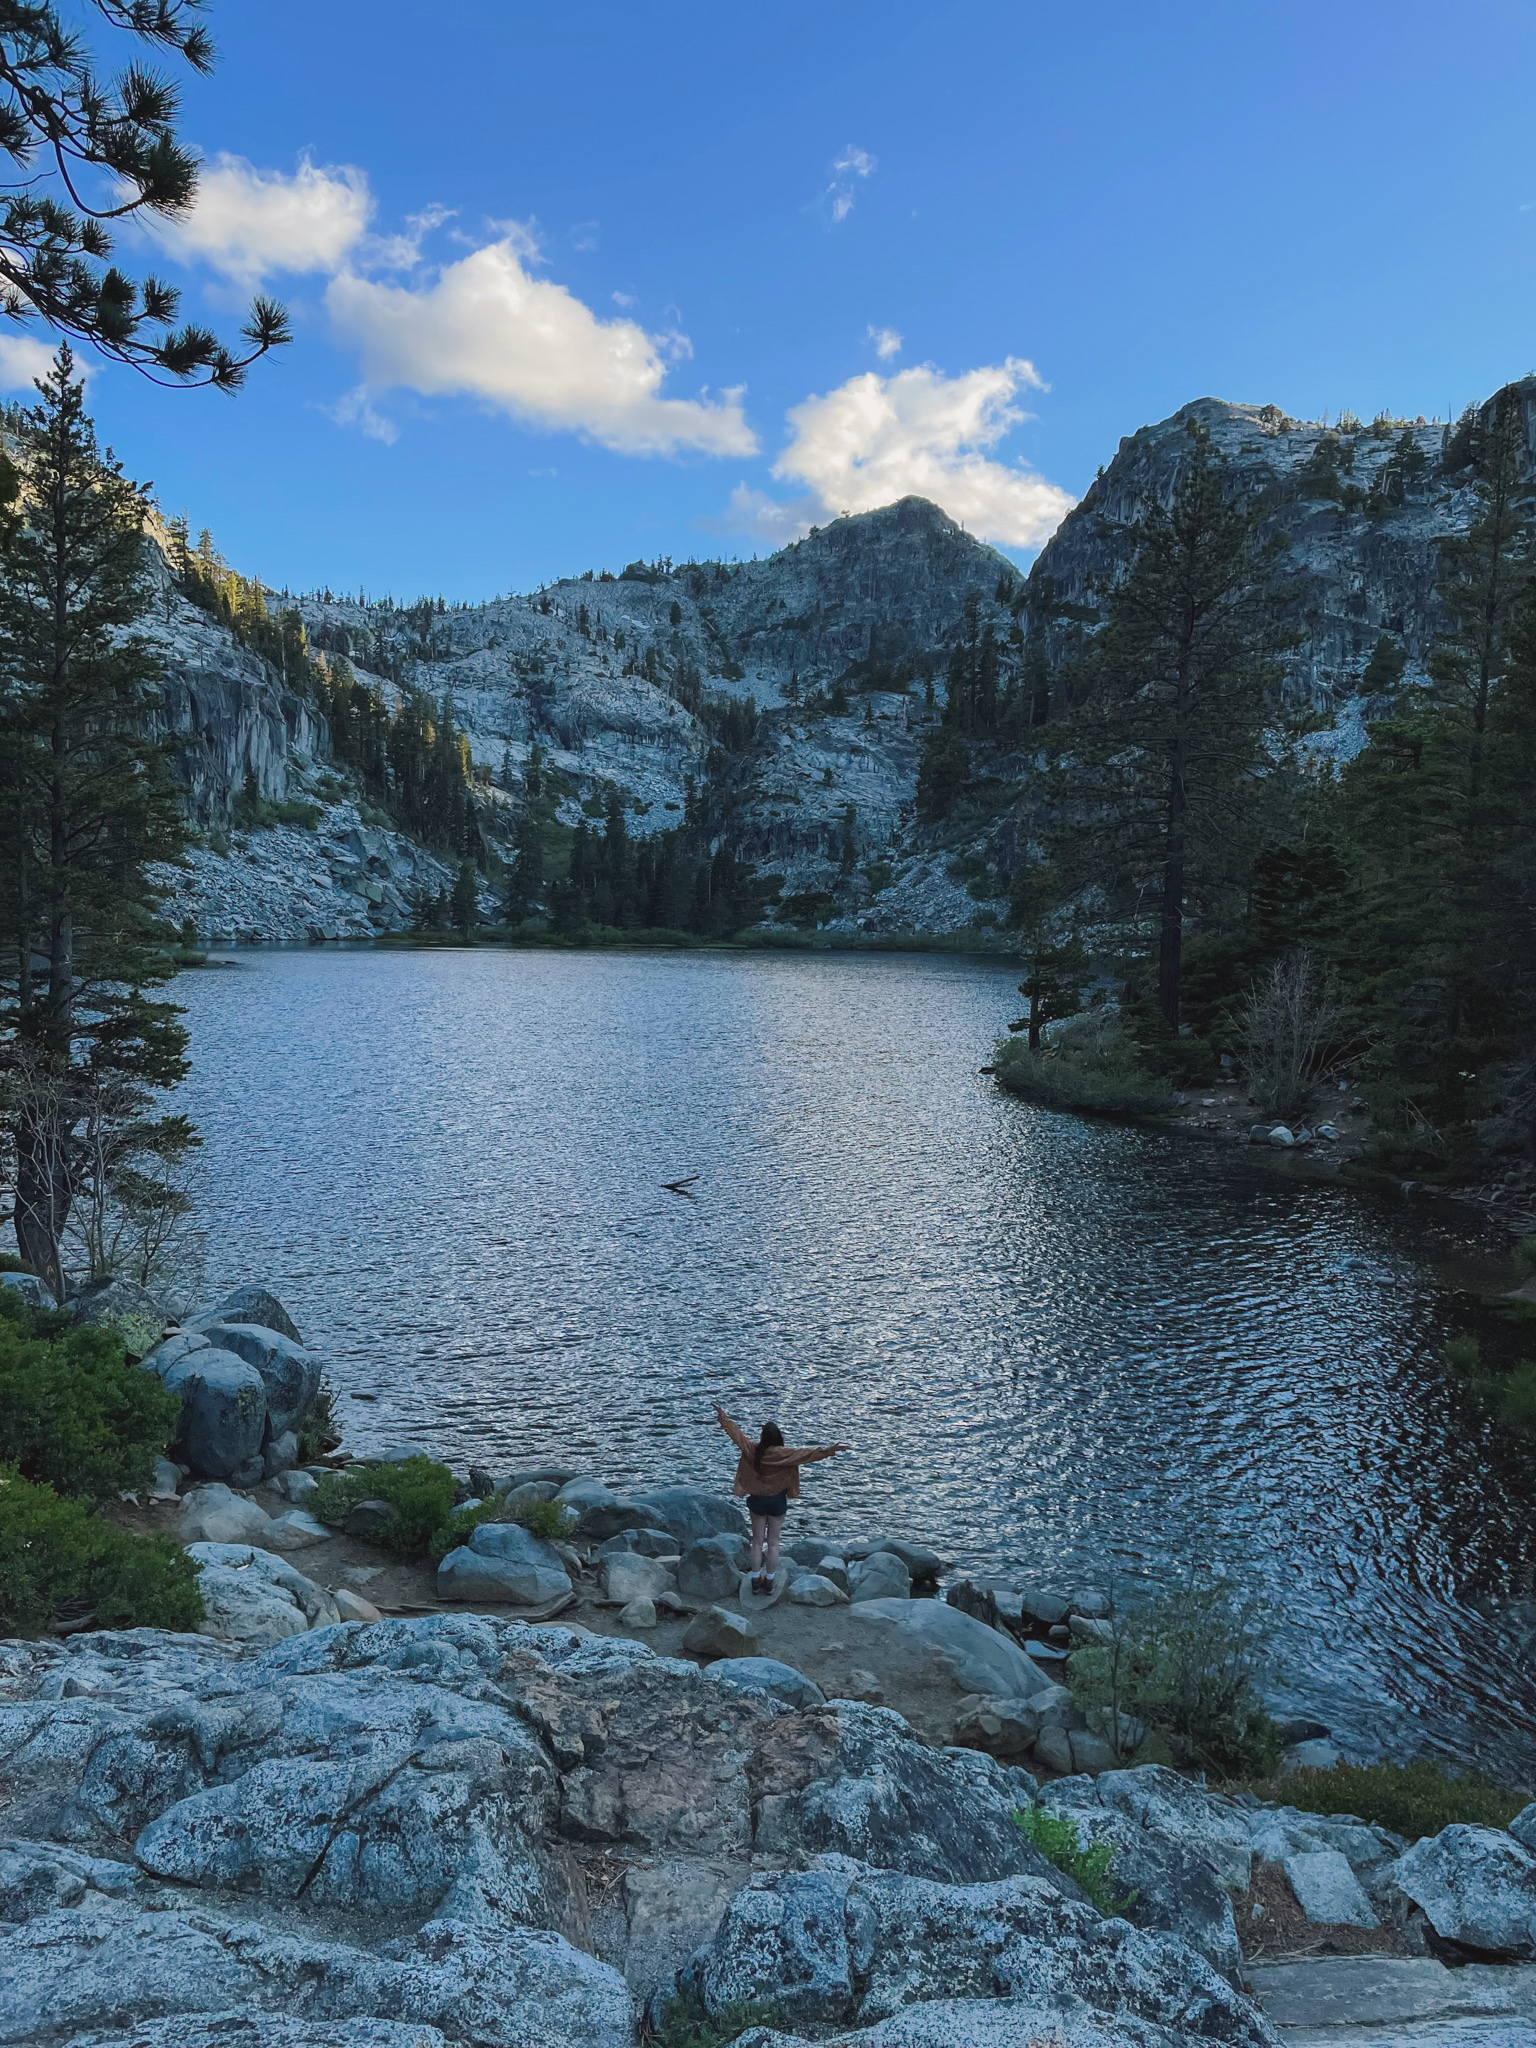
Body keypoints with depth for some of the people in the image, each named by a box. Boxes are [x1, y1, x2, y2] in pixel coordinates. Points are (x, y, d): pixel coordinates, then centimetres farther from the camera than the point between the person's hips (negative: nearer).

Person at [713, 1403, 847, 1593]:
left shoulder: (753, 1450, -13)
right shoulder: (784, 1454, -20)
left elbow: (736, 1434, -4)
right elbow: (808, 1455, -24)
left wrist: (723, 1417, 7)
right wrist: (830, 1450, -22)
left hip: (757, 1500, 2)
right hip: (777, 1501, -2)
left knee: (757, 1542, 14)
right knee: (773, 1543, 11)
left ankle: (756, 1581, 19)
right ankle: (769, 1582, 17)